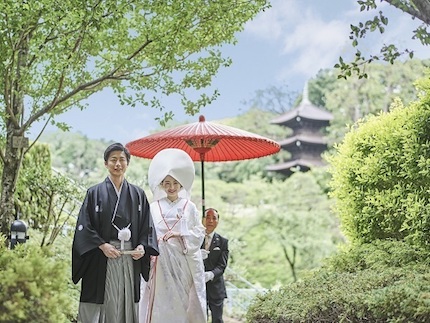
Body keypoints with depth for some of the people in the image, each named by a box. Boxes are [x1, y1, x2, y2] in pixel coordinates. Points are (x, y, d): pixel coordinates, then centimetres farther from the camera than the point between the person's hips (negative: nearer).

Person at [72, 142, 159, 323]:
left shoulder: (138, 195, 10)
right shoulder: (95, 193, 2)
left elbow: (147, 227, 10)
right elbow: (84, 226, -3)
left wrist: (142, 246, -7)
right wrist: (102, 245, -14)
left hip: (130, 259, 3)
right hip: (101, 261, -2)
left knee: (126, 307, 5)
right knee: (101, 306, -2)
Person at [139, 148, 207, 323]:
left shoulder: (189, 206, 7)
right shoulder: (154, 207, 7)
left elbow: (200, 232, 4)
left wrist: (180, 234, -9)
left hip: (184, 261, 0)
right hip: (161, 260, 0)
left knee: (183, 300, -1)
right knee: (162, 300, -2)